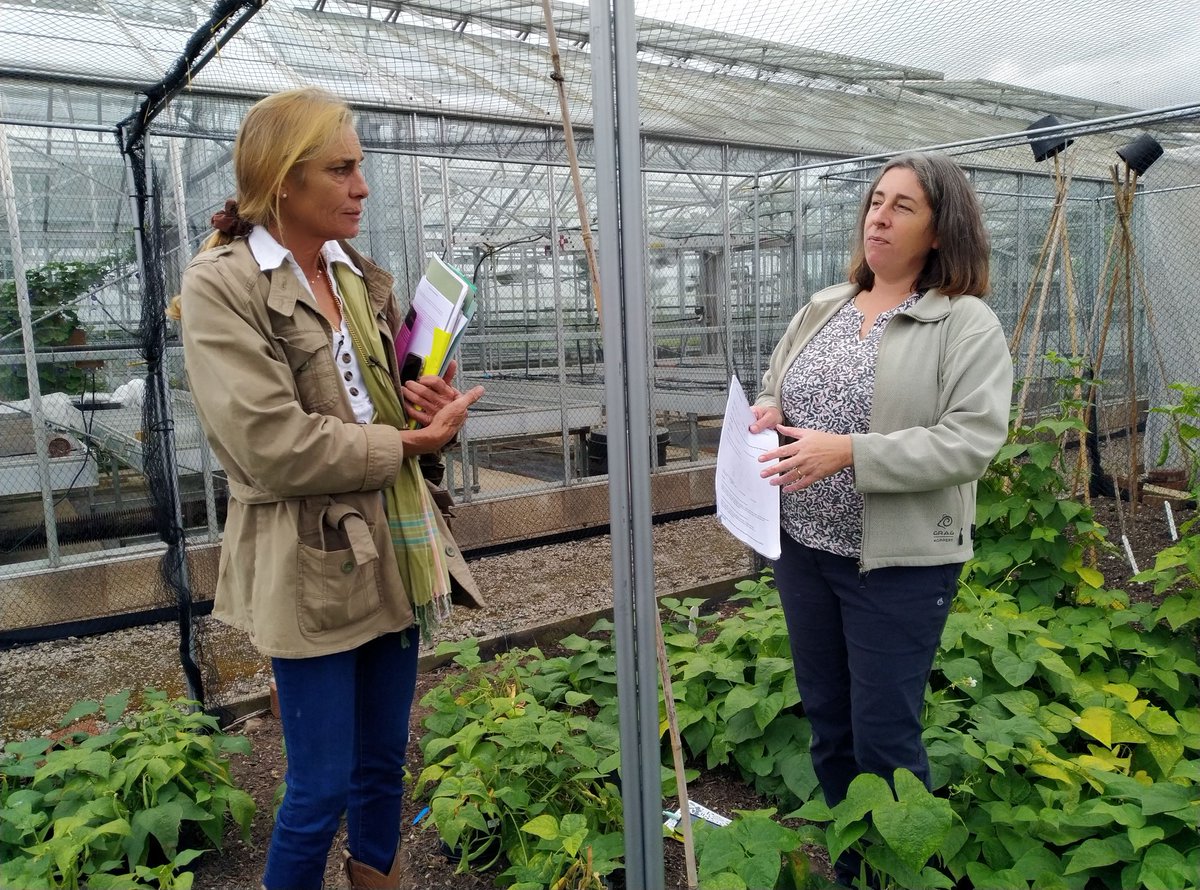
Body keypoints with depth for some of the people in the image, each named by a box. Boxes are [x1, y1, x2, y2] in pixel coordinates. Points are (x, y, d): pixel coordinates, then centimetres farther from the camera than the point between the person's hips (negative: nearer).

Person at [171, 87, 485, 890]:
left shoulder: (362, 278, 9)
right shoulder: (221, 286, -11)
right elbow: (272, 446, -20)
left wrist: (433, 403, -5)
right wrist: (405, 443, -12)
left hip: (394, 551, 6)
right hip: (312, 566, -6)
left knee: (384, 767, 19)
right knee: (323, 786, 5)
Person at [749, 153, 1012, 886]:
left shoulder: (968, 324, -9)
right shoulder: (820, 310, 10)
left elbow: (972, 440, -19)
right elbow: (772, 393, 19)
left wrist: (847, 453, -27)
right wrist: (766, 416, -6)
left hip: (899, 563, -6)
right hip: (802, 548, 6)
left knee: (884, 738, 3)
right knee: (828, 725, 17)